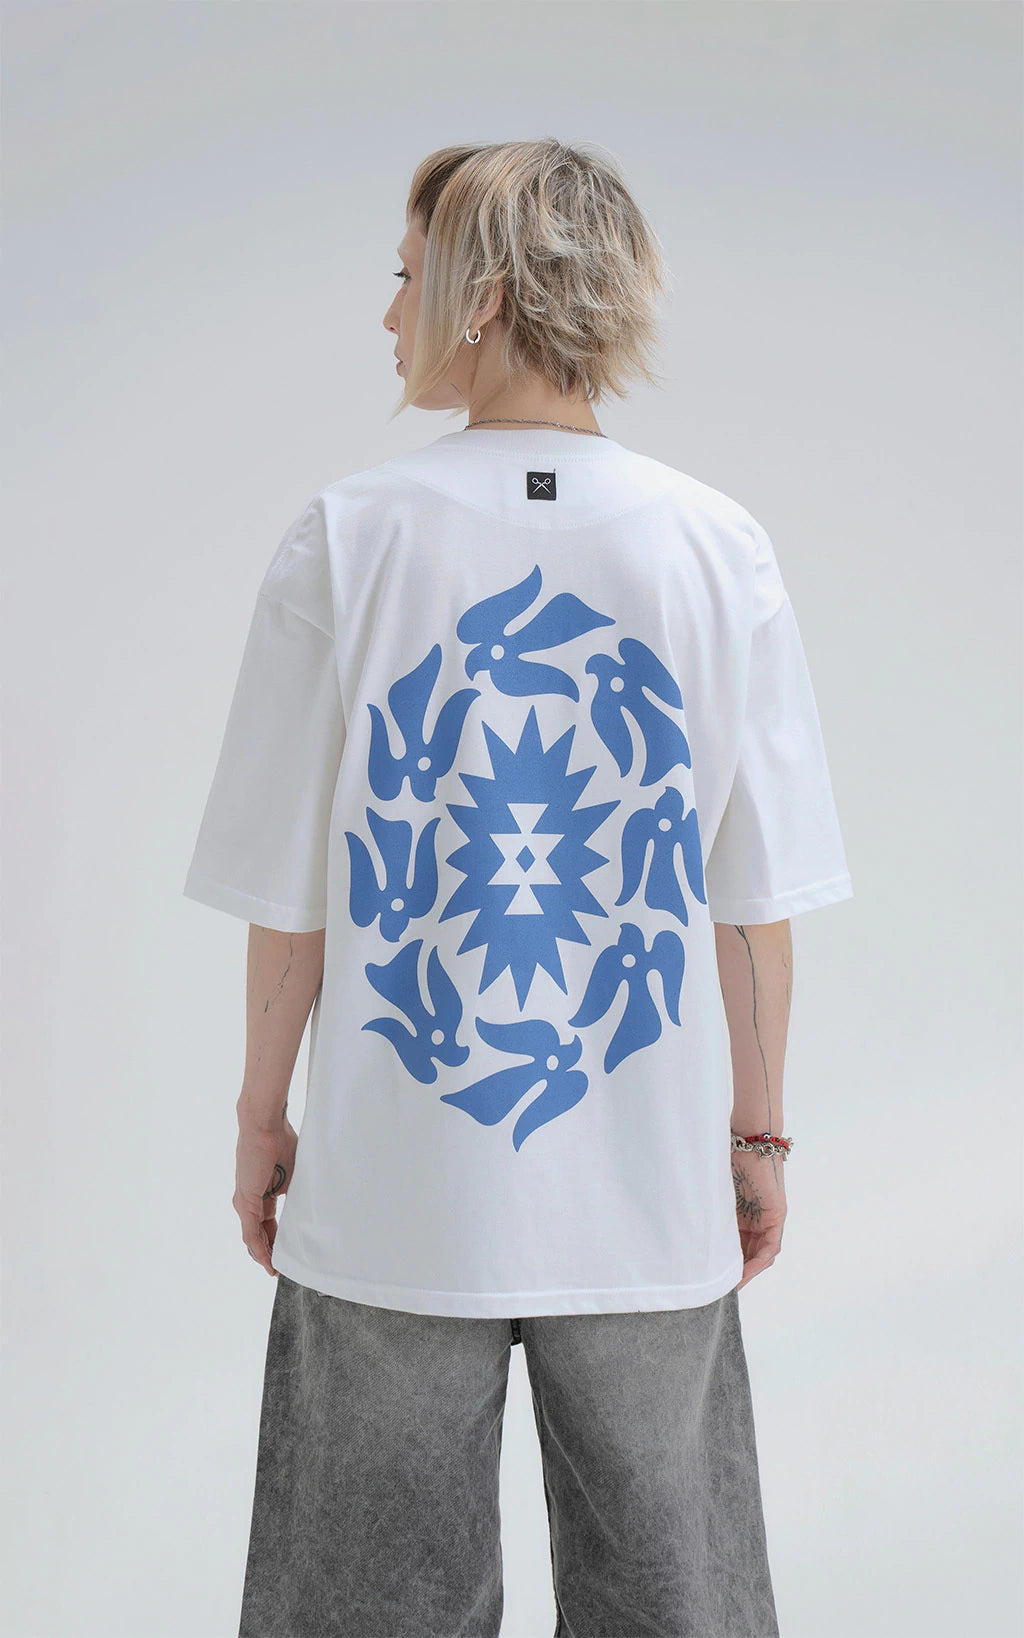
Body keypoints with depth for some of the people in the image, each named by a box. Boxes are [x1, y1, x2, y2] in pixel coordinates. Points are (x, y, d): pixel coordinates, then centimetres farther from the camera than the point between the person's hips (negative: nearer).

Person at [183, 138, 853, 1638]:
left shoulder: (348, 539, -8)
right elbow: (759, 895, -3)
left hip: (392, 1193, -1)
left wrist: (264, 1113, 9)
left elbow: (288, 890, -5)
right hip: (652, 1200, 1)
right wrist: (758, 1132, 9)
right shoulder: (721, 549, -5)